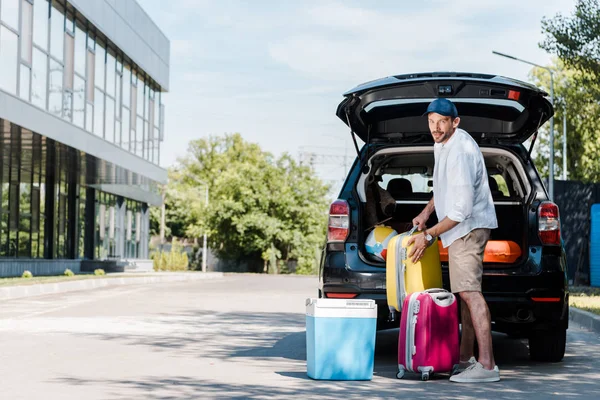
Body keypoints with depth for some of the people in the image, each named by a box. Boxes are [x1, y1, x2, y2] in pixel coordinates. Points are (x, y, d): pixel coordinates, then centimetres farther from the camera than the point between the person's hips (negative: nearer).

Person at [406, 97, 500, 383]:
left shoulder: (459, 153, -24)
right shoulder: (443, 144, 10)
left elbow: (462, 210, -25)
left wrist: (428, 236, -18)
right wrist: (426, 212, 13)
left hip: (468, 228, -11)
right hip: (463, 228, 11)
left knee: (469, 292, -18)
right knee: (466, 293, 15)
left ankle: (487, 365, -22)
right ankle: (466, 359, 24)